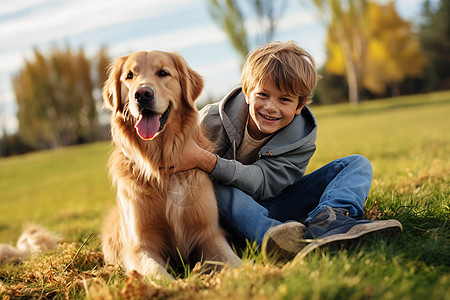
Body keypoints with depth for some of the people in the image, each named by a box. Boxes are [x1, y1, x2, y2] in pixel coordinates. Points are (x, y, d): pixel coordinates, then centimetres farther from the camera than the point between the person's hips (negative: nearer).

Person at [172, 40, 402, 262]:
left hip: (273, 209, 2)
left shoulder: (302, 139, -12)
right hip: (228, 210, -2)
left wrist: (206, 161, -41)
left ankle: (325, 221, -44)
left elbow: (262, 182, -27)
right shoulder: (213, 122, -15)